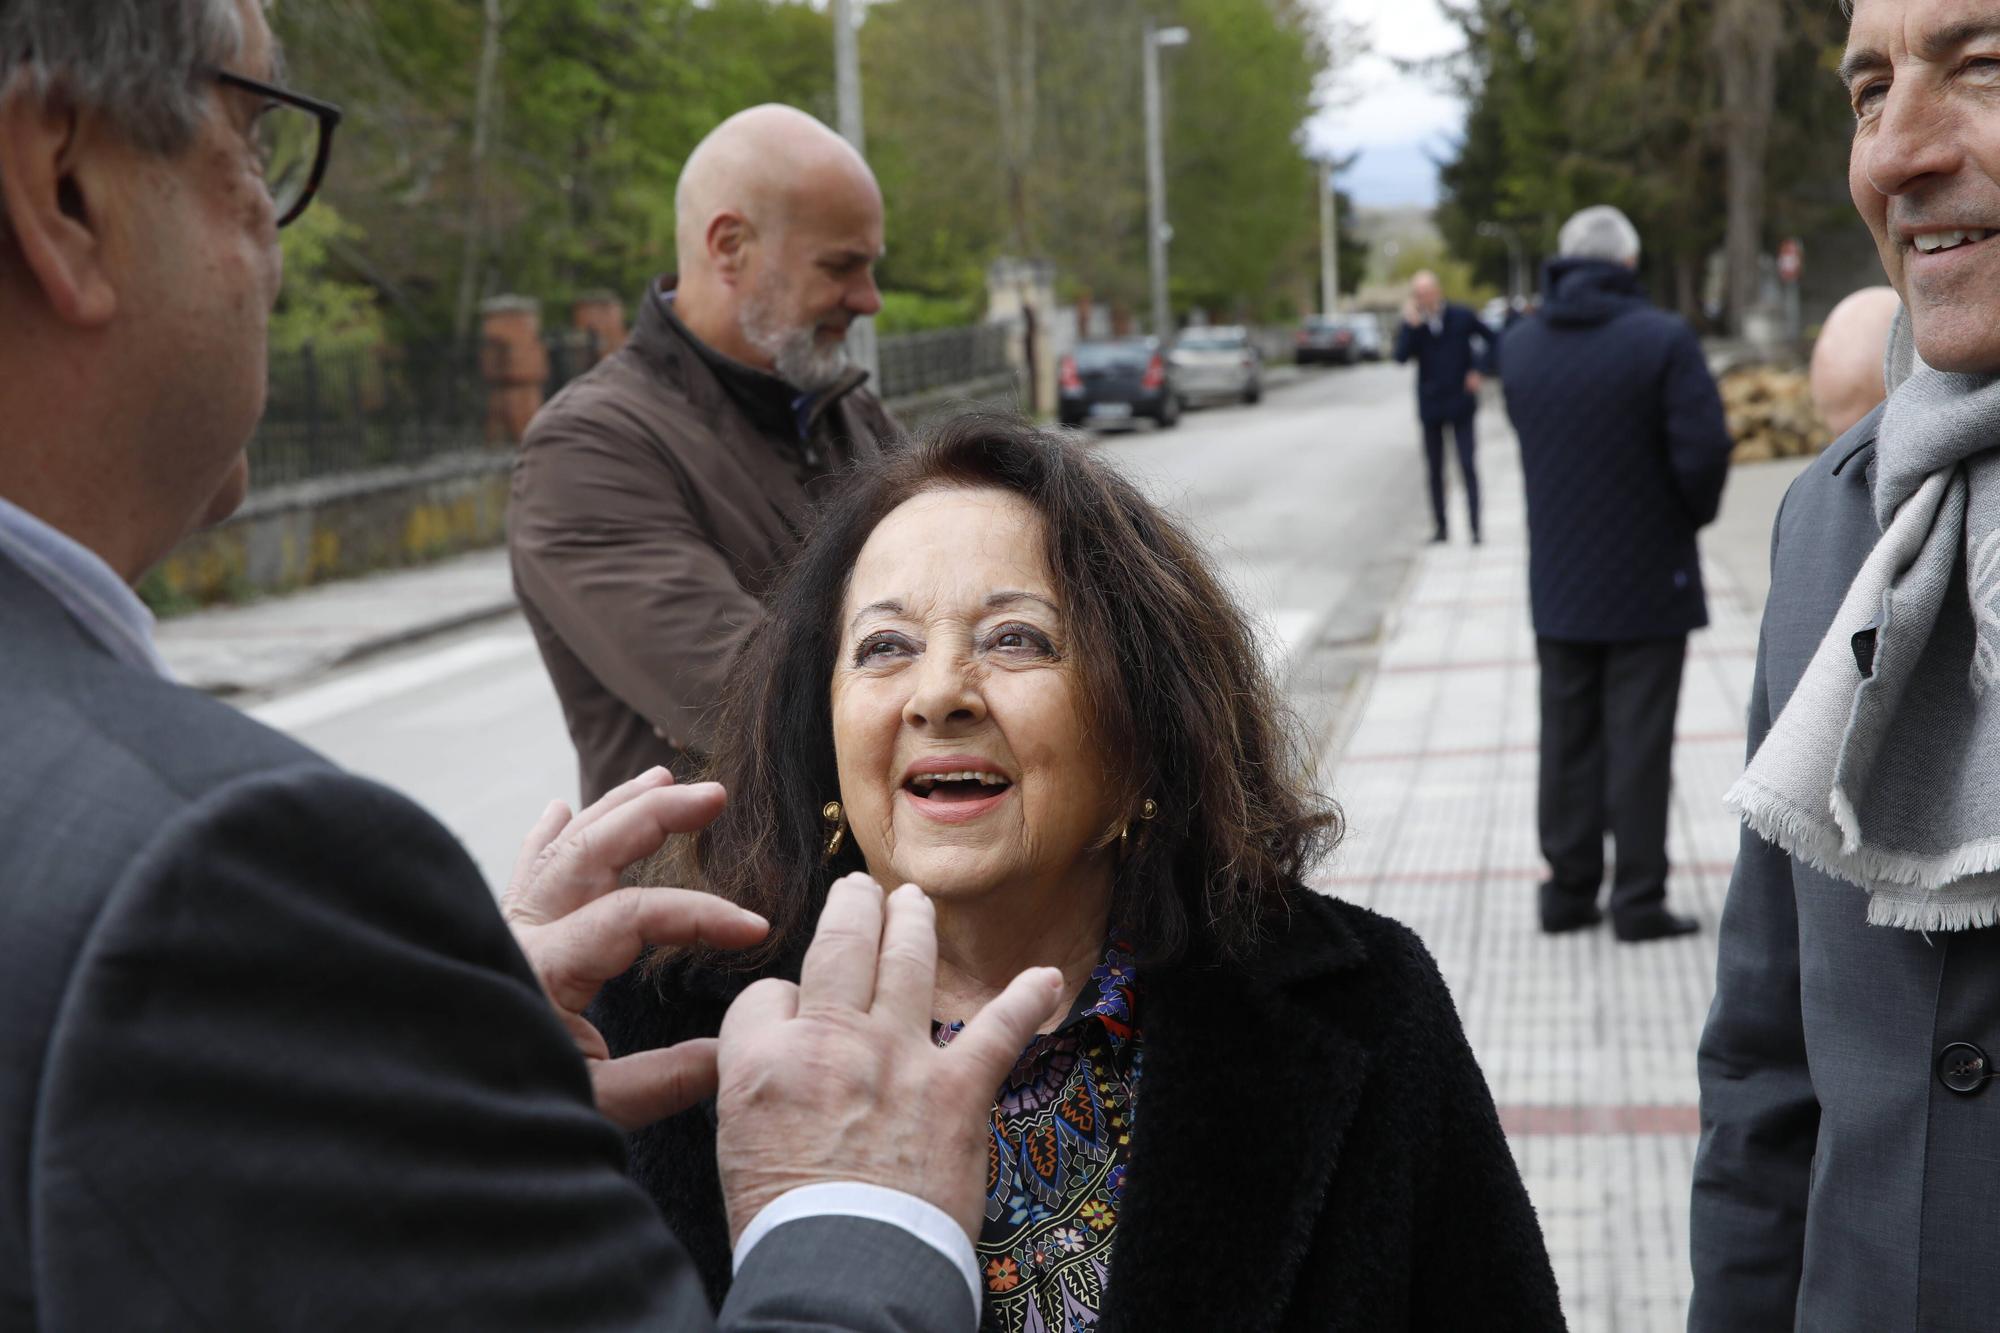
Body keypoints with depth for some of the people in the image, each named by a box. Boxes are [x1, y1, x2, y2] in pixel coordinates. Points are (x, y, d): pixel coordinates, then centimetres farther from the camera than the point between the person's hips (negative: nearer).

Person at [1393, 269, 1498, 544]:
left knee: (1468, 467, -5)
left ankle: (1475, 528, -3)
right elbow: (1401, 357, -14)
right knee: (1434, 470, 8)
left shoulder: (1462, 317, -5)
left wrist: (1477, 369, -5)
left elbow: (1491, 340, 7)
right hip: (1430, 405, 2)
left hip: (1460, 402, -2)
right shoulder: (1413, 322, -1)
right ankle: (1439, 527, 16)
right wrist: (1410, 327, -24)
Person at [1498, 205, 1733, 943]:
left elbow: (1530, 440, 8)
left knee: (1567, 737, 13)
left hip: (1558, 583, 4)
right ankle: (1639, 900, 5)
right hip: (1647, 578, -4)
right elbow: (1704, 448, -19)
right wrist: (1691, 516, -2)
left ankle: (1569, 888, 17)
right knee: (1639, 742, 1)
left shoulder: (1520, 347, 2)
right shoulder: (1661, 340, -14)